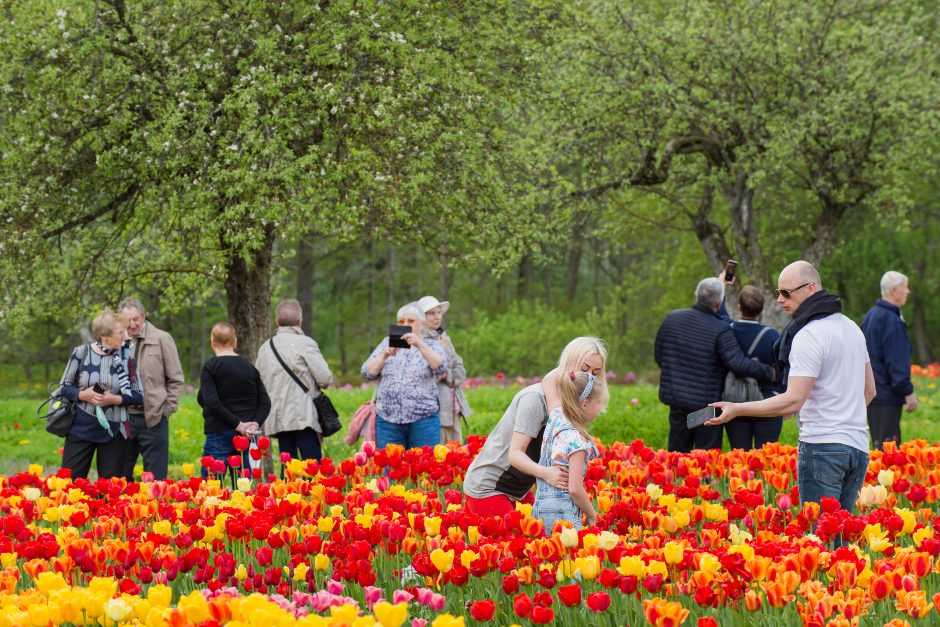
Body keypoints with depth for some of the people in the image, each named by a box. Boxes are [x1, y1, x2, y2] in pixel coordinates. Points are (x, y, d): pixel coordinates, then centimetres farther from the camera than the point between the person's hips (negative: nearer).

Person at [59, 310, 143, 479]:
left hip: (113, 432, 1)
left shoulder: (125, 357, -1)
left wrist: (114, 399, -16)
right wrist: (82, 394, -16)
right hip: (81, 428, -1)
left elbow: (138, 395, 0)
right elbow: (65, 387, 3)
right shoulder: (81, 353, -4)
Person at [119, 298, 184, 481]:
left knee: (154, 479, 1)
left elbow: (176, 379, 2)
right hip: (124, 417, 3)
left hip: (153, 418, -3)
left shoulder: (161, 339, 0)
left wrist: (166, 409, -4)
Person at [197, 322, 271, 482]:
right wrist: (255, 423, -6)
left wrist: (238, 425, -14)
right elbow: (265, 402, 5)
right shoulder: (250, 367, 11)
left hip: (220, 434, -5)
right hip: (247, 437, 5)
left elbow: (212, 403, -16)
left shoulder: (210, 367, -5)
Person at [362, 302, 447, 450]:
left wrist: (420, 345, -23)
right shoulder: (387, 343, 15)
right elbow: (368, 372, 7)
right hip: (388, 419, 2)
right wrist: (384, 356, -11)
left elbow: (440, 368, -11)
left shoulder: (431, 345, 9)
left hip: (423, 419, -2)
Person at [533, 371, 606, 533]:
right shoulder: (576, 439, -15)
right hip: (562, 513, -8)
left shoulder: (556, 417, 6)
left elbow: (548, 384, 25)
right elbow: (574, 489, -17)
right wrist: (591, 515, -4)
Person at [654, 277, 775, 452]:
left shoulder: (672, 319, -2)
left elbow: (658, 355, 8)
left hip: (677, 399, 5)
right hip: (708, 403, -5)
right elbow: (738, 364, -24)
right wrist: (769, 373, -12)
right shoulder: (720, 330, -18)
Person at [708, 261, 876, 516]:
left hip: (822, 447, -9)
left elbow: (793, 401, -19)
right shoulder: (851, 327, 15)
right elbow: (869, 391, 22)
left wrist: (736, 409, -16)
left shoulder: (809, 335, -13)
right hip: (858, 447, 9)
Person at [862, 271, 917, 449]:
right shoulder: (891, 320, -17)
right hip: (887, 395, -10)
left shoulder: (870, 316, 14)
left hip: (871, 392, 10)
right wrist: (908, 391, -17)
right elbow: (896, 361, -20)